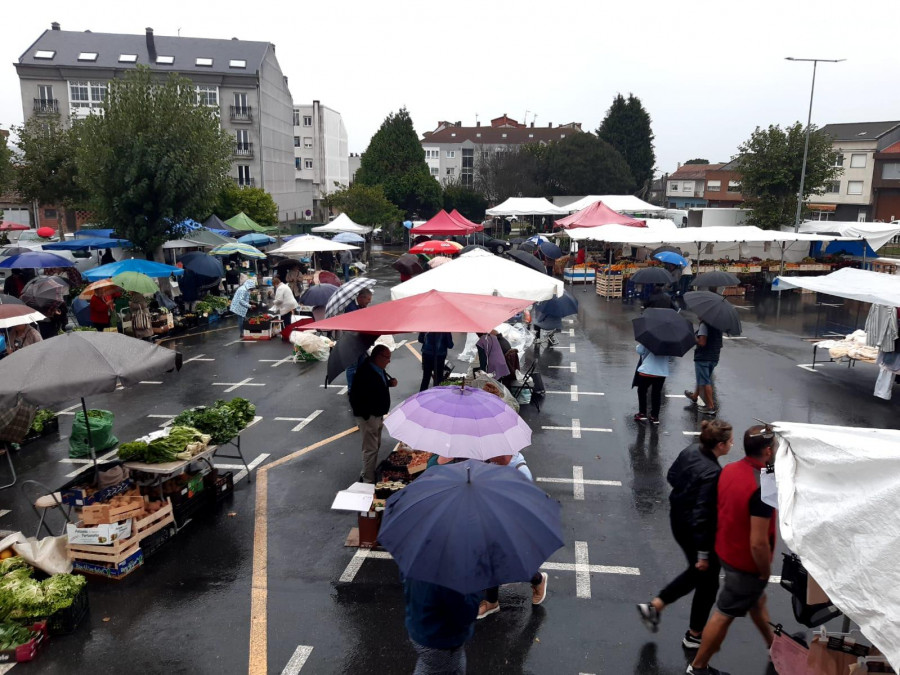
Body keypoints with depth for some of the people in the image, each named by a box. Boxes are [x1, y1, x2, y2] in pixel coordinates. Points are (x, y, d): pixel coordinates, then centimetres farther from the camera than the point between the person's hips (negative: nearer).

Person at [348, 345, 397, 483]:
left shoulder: (379, 369, 2)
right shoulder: (364, 372, -26)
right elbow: (355, 397, -25)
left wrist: (390, 383, -1)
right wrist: (366, 415, -21)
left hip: (378, 415, 10)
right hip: (368, 417, -10)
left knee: (376, 446, 21)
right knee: (370, 449, -3)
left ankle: (371, 473, 36)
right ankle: (367, 480, 8)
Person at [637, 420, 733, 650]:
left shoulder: (690, 450, -8)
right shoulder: (712, 473, -31)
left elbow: (672, 476, 9)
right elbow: (703, 516, -27)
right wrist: (704, 553, -19)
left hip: (678, 520, 8)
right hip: (697, 531, -8)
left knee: (696, 572, 28)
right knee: (707, 582, 16)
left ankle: (654, 605, 27)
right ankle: (694, 635, 33)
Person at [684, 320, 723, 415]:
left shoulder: (704, 324, -18)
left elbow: (702, 342, -24)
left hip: (703, 357, -9)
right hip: (714, 357, 9)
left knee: (705, 382, -2)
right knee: (702, 379, 24)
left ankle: (711, 406, -1)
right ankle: (694, 396, 45)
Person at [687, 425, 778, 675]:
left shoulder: (729, 469, -8)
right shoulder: (762, 488, -32)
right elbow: (758, 543, -30)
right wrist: (766, 571, -12)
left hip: (727, 550, 8)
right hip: (746, 562, -8)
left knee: (757, 600, 29)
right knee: (724, 614, 10)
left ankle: (774, 645, 53)